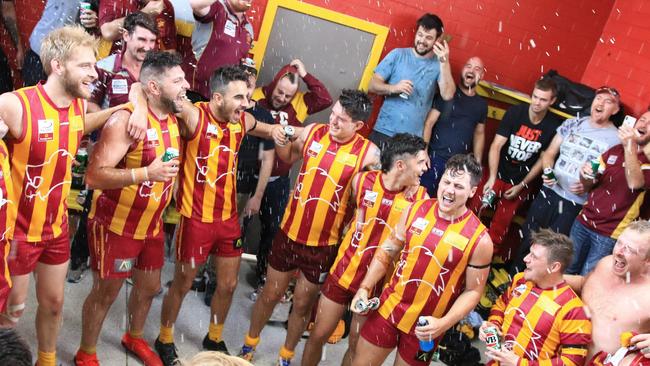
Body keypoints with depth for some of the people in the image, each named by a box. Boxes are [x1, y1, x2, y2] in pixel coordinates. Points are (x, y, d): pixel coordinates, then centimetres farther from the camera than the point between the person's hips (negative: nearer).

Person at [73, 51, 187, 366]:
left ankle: (134, 338, 45)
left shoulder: (173, 120, 1)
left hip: (151, 226, 7)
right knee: (105, 293, 7)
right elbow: (93, 176, -29)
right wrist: (146, 173, -37)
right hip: (115, 226, -7)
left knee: (149, 287, 20)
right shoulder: (126, 119, -24)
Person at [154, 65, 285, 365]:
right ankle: (165, 339, 39)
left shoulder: (242, 120, -1)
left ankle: (214, 338, 42)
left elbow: (264, 129, 21)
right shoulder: (194, 116, -20)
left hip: (228, 217, 6)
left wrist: (275, 131, -2)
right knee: (182, 285, 13)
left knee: (228, 284, 17)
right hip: (196, 218, -5)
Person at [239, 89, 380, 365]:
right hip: (289, 233, 2)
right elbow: (288, 157, 14)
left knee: (303, 304, 16)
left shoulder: (368, 154, -15)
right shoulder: (311, 133, -5)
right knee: (270, 295, 18)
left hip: (324, 245, -2)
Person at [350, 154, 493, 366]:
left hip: (426, 326, -3)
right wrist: (365, 288, -1)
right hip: (389, 308, 3)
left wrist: (443, 324, -20)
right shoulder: (416, 210, -5)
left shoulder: (479, 239, -16)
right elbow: (388, 250, 6)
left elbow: (473, 291, -9)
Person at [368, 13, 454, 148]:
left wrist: (445, 62, -20)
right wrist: (393, 88, -19)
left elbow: (448, 95, -12)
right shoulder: (398, 54, 3)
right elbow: (372, 85, 0)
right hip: (383, 132, 1)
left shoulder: (438, 64, 1)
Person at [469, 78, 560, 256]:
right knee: (472, 209, -8)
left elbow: (544, 159, -1)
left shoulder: (554, 125, -10)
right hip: (498, 173, 0)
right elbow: (496, 146, -14)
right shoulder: (515, 112, -11)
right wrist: (492, 178, -24)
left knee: (501, 224, 4)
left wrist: (521, 186, -2)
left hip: (520, 181, 0)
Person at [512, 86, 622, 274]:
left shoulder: (616, 139, -6)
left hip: (574, 205, -3)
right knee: (527, 239, 10)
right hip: (549, 192, 4)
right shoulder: (572, 123, 6)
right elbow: (549, 153, 9)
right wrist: (548, 171, -11)